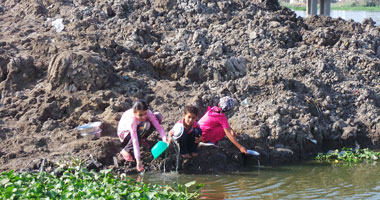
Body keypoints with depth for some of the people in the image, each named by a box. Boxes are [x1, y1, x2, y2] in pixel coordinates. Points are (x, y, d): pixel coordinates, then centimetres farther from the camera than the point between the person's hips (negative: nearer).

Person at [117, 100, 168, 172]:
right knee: (145, 125, -38)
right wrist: (138, 160, -49)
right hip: (125, 133, -5)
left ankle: (142, 139, 1)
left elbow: (158, 126, -29)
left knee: (158, 116, -15)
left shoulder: (147, 113, -27)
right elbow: (134, 140, -44)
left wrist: (165, 139, -46)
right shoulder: (131, 120, -40)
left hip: (137, 127, 5)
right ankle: (126, 151, -24)